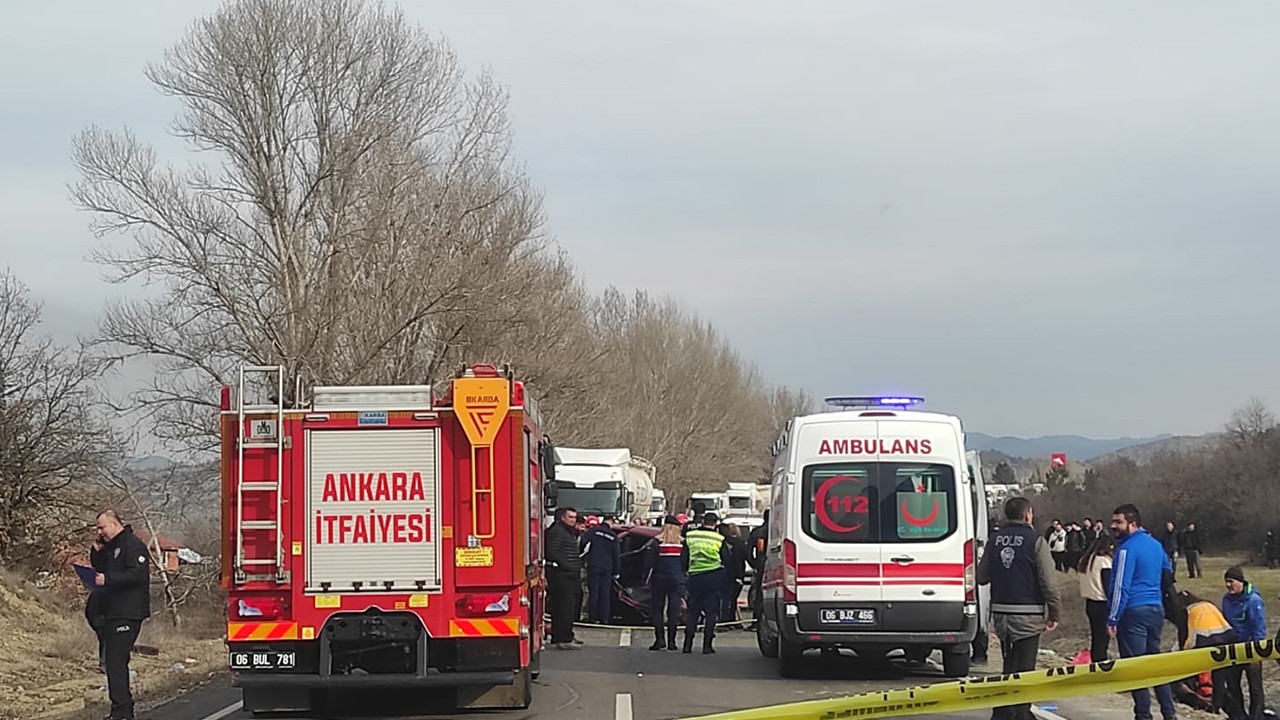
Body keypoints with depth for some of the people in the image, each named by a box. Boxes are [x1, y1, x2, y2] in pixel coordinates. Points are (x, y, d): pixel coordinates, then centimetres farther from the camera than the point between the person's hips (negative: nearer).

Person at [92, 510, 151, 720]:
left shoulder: (134, 546, -10)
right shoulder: (110, 548, 20)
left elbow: (137, 575, -21)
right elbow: (100, 569, 25)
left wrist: (107, 579, -23)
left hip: (127, 614, -10)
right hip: (112, 612, 10)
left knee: (116, 660, -13)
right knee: (112, 659, 13)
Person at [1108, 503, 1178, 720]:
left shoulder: (1127, 548, -14)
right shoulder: (1155, 544, 11)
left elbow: (1121, 587, -17)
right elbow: (1168, 572, 25)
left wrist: (1112, 619, -15)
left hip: (1133, 612, -8)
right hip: (1156, 610, 8)